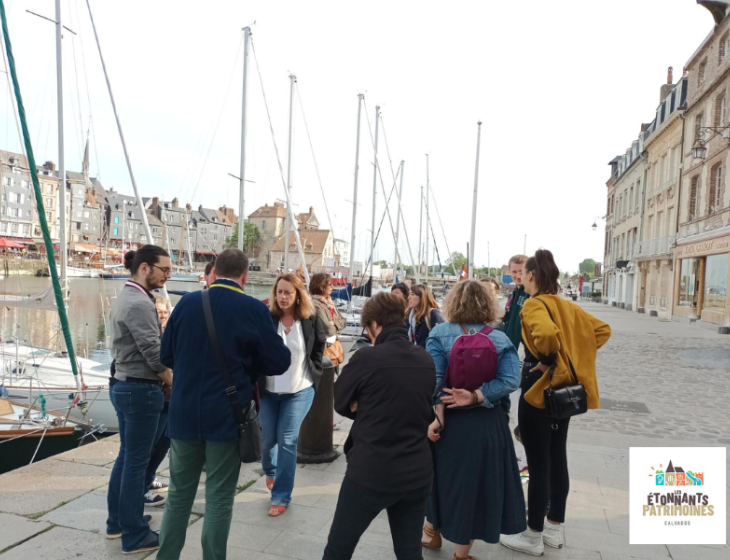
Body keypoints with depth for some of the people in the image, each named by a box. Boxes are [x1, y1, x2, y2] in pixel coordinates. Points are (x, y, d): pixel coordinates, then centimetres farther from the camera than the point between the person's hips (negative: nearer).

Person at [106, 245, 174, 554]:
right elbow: (154, 354, -21)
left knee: (126, 456, 19)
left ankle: (116, 522, 33)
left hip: (123, 385, 10)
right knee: (136, 462, 1)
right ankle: (135, 536, 14)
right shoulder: (140, 303, -20)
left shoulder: (126, 297, 11)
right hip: (141, 390, -10)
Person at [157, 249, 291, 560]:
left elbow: (166, 356, 8)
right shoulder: (254, 310, -12)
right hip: (227, 418, -3)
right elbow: (279, 363, -7)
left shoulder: (187, 302, -2)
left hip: (184, 415, 4)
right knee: (219, 499, 9)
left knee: (179, 494, 18)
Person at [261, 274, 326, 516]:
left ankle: (281, 497, 12)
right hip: (269, 390, 1)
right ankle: (270, 471, 45)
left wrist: (313, 376, 2)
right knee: (266, 438, 11)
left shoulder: (311, 321, -8)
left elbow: (319, 349, 7)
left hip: (299, 391, -1)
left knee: (287, 441, -2)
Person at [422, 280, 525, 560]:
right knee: (476, 483, 12)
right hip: (488, 424, 0)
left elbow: (433, 379, -16)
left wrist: (436, 417, -15)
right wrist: (475, 397, -18)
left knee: (443, 476, 20)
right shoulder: (500, 339, -3)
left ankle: (433, 532, 43)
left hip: (450, 421, 0)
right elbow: (510, 380, -15)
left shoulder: (440, 333, -7)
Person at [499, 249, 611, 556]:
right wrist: (573, 357, 8)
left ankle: (533, 537, 16)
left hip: (539, 390, -8)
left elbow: (546, 333, -37)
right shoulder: (568, 306, 8)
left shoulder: (533, 304, -16)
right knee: (557, 459, 16)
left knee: (538, 464, 2)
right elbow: (602, 330, 14)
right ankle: (555, 529, 30)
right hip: (565, 390, 8)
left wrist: (548, 361, -20)